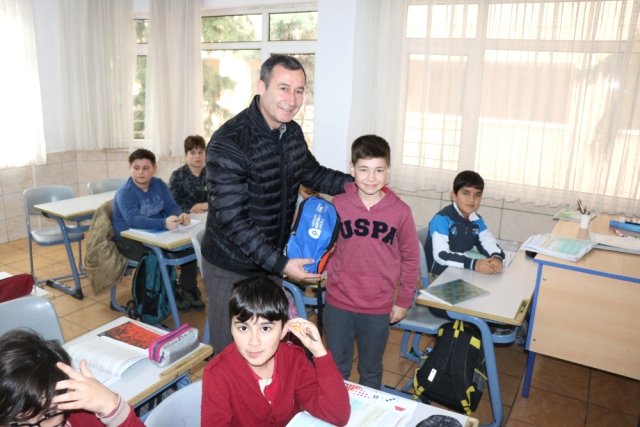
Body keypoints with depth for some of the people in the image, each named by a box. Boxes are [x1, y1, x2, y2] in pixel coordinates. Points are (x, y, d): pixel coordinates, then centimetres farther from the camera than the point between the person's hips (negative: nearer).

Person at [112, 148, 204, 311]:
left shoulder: (159, 185, 0)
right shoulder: (125, 193, -21)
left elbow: (171, 206, -4)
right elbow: (134, 220, -36)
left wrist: (181, 216, -30)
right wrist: (164, 223, -51)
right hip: (129, 240, -6)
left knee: (188, 246, -12)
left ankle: (189, 291, 1)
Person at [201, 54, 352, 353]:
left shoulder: (292, 133, 0)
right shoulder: (228, 143, -24)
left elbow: (313, 174, 16)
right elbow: (232, 219, -26)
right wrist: (279, 263, -28)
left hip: (271, 261, 7)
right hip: (231, 268, -6)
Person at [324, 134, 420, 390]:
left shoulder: (400, 211, -8)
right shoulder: (338, 205, -7)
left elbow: (411, 258, 0)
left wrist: (403, 300, 2)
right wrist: (331, 276, -7)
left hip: (378, 309, 0)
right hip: (338, 304, 1)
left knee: (371, 372, 19)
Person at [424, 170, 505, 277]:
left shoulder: (477, 220, 5)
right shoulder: (442, 219, -19)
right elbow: (441, 255, -27)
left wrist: (497, 258, -19)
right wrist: (474, 264, -35)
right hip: (438, 276, -6)